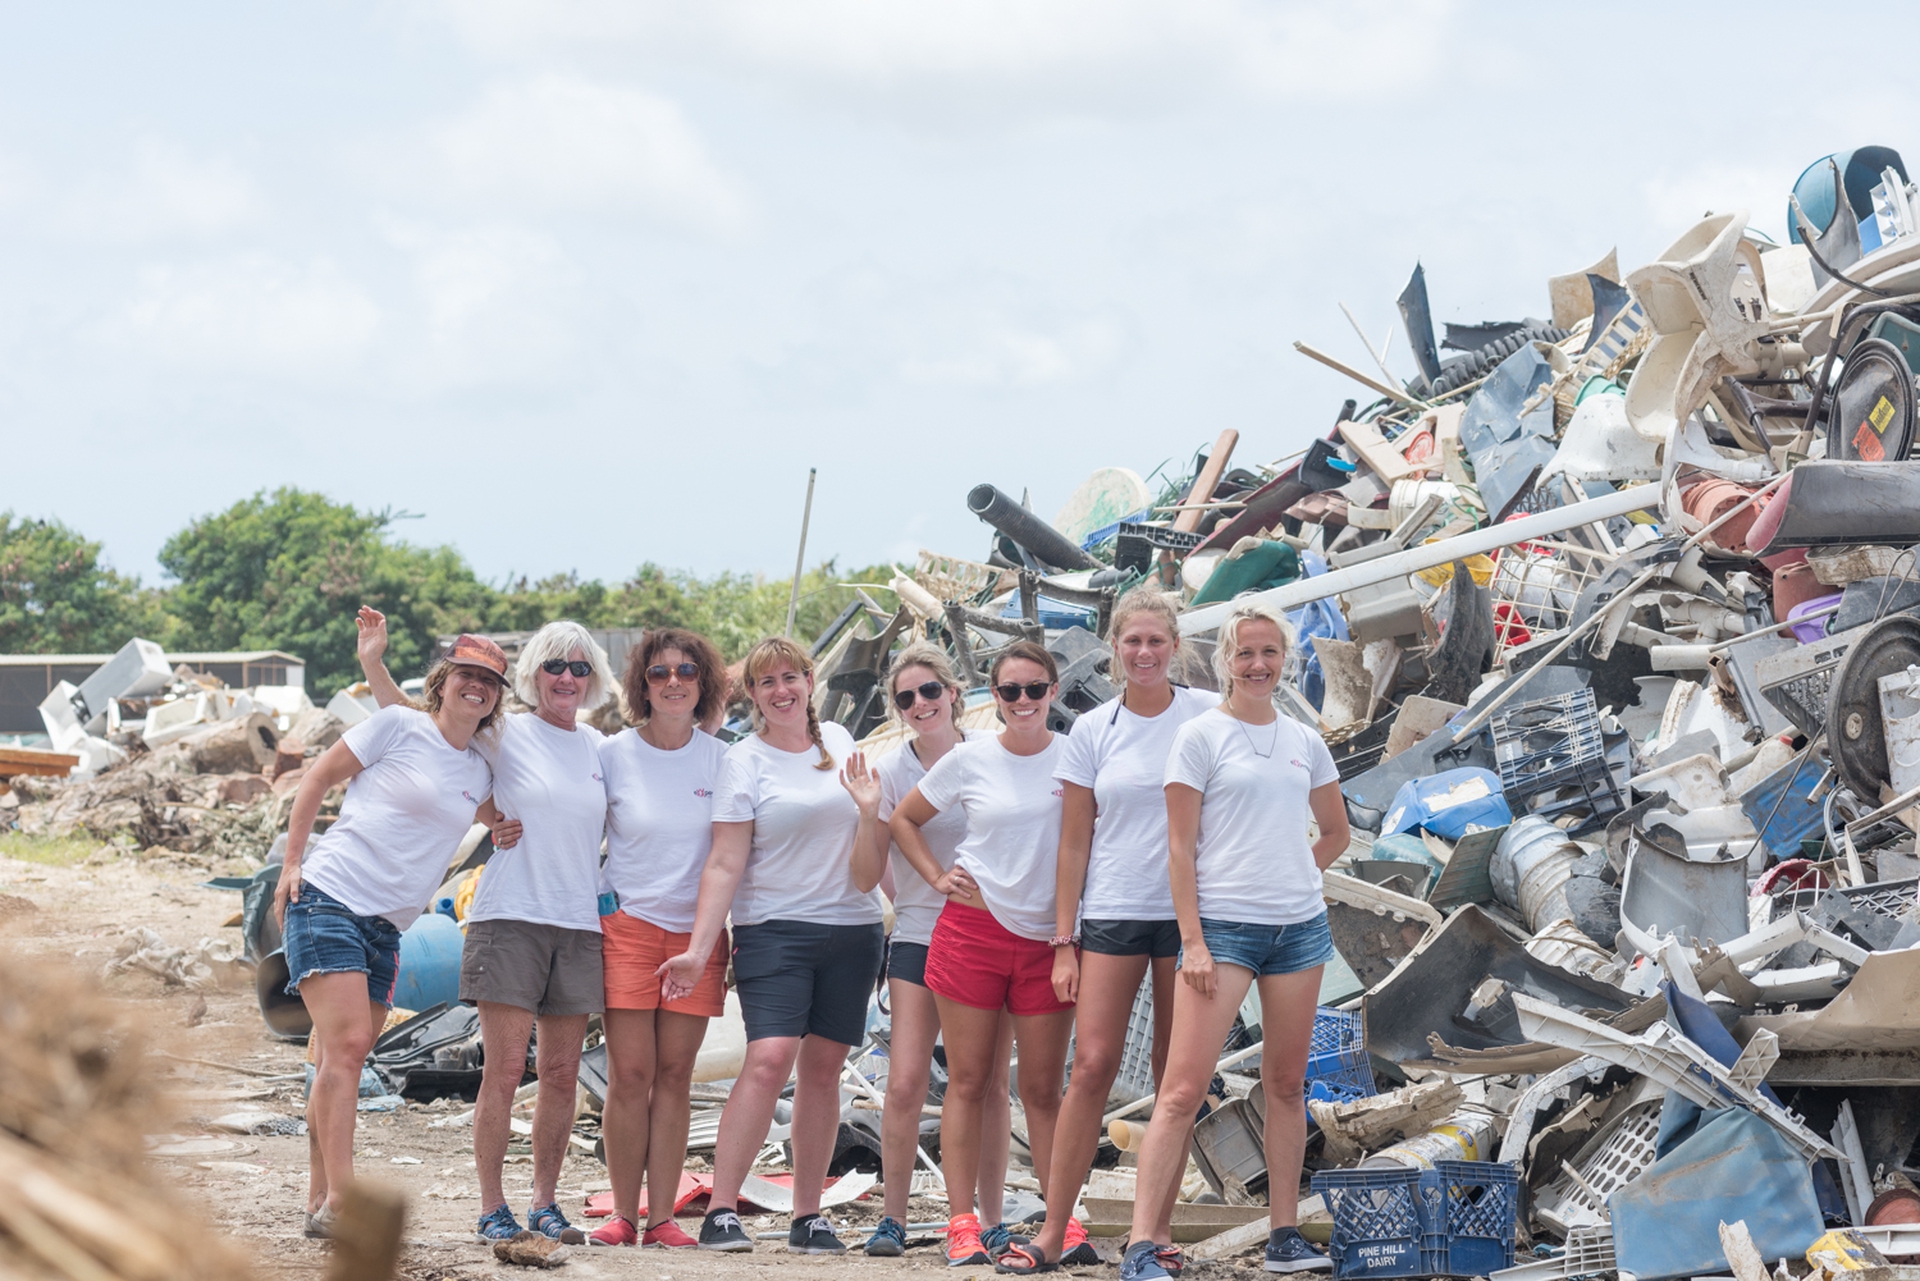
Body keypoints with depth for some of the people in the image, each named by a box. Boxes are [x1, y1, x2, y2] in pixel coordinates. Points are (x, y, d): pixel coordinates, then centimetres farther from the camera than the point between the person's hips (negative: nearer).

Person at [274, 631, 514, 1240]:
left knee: (342, 1059, 8)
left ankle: (319, 1201, 11)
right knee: (347, 1044, -18)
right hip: (328, 898, -7)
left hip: (386, 925, 7)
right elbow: (317, 779, 2)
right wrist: (292, 864, -3)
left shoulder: (480, 774, 15)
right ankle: (339, 1199, -23)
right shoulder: (398, 727, -2)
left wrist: (508, 830, 9)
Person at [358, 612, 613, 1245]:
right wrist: (372, 663, -11)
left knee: (561, 1074, 5)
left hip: (579, 924, 4)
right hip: (510, 918, -4)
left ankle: (545, 1203, 14)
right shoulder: (504, 735, 1)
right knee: (504, 1071, -7)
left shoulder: (596, 747, 13)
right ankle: (492, 1208, -1)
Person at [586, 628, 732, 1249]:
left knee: (674, 1075, 2)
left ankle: (662, 1216, 4)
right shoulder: (614, 754, 0)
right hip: (628, 924, -1)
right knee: (630, 1074, -6)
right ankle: (623, 1215, 0)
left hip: (697, 930, 1)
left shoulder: (720, 759, 3)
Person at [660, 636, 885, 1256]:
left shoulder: (838, 742, 11)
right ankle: (721, 1211, -18)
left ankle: (808, 1216, 8)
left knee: (823, 1067, 3)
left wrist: (869, 812, 1)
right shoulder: (745, 760, -1)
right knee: (769, 1060, -18)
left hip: (851, 930, 4)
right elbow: (725, 865, -7)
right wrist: (698, 949, -15)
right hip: (774, 930, -4)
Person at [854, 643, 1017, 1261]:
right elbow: (867, 875, 0)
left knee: (988, 1085, 3)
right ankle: (893, 1217, 0)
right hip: (919, 937, 0)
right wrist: (868, 815, -16)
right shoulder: (892, 771, 0)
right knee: (905, 1082, -10)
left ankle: (991, 1218, 12)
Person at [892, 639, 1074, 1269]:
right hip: (975, 927, 0)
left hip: (1047, 937, 0)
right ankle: (961, 1222, 1)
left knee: (1043, 1088, 4)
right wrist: (937, 877, 2)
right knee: (968, 1081, 1)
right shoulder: (969, 761, 1)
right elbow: (903, 821, 15)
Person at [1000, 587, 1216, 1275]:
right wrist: (1064, 944, 3)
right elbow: (1074, 843, 8)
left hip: (1188, 910, 0)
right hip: (1112, 914, 0)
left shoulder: (1208, 716, 3)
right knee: (1092, 1064, -8)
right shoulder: (1093, 731, 6)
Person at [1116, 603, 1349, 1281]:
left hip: (1299, 925, 5)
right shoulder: (1200, 736, -1)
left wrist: (1293, 876, 12)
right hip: (1223, 925, -5)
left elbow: (1335, 831, 26)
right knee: (1184, 1086, -11)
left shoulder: (1303, 740, 12)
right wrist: (1192, 941, -11)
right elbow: (1181, 846, -5)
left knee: (1286, 1083, 9)